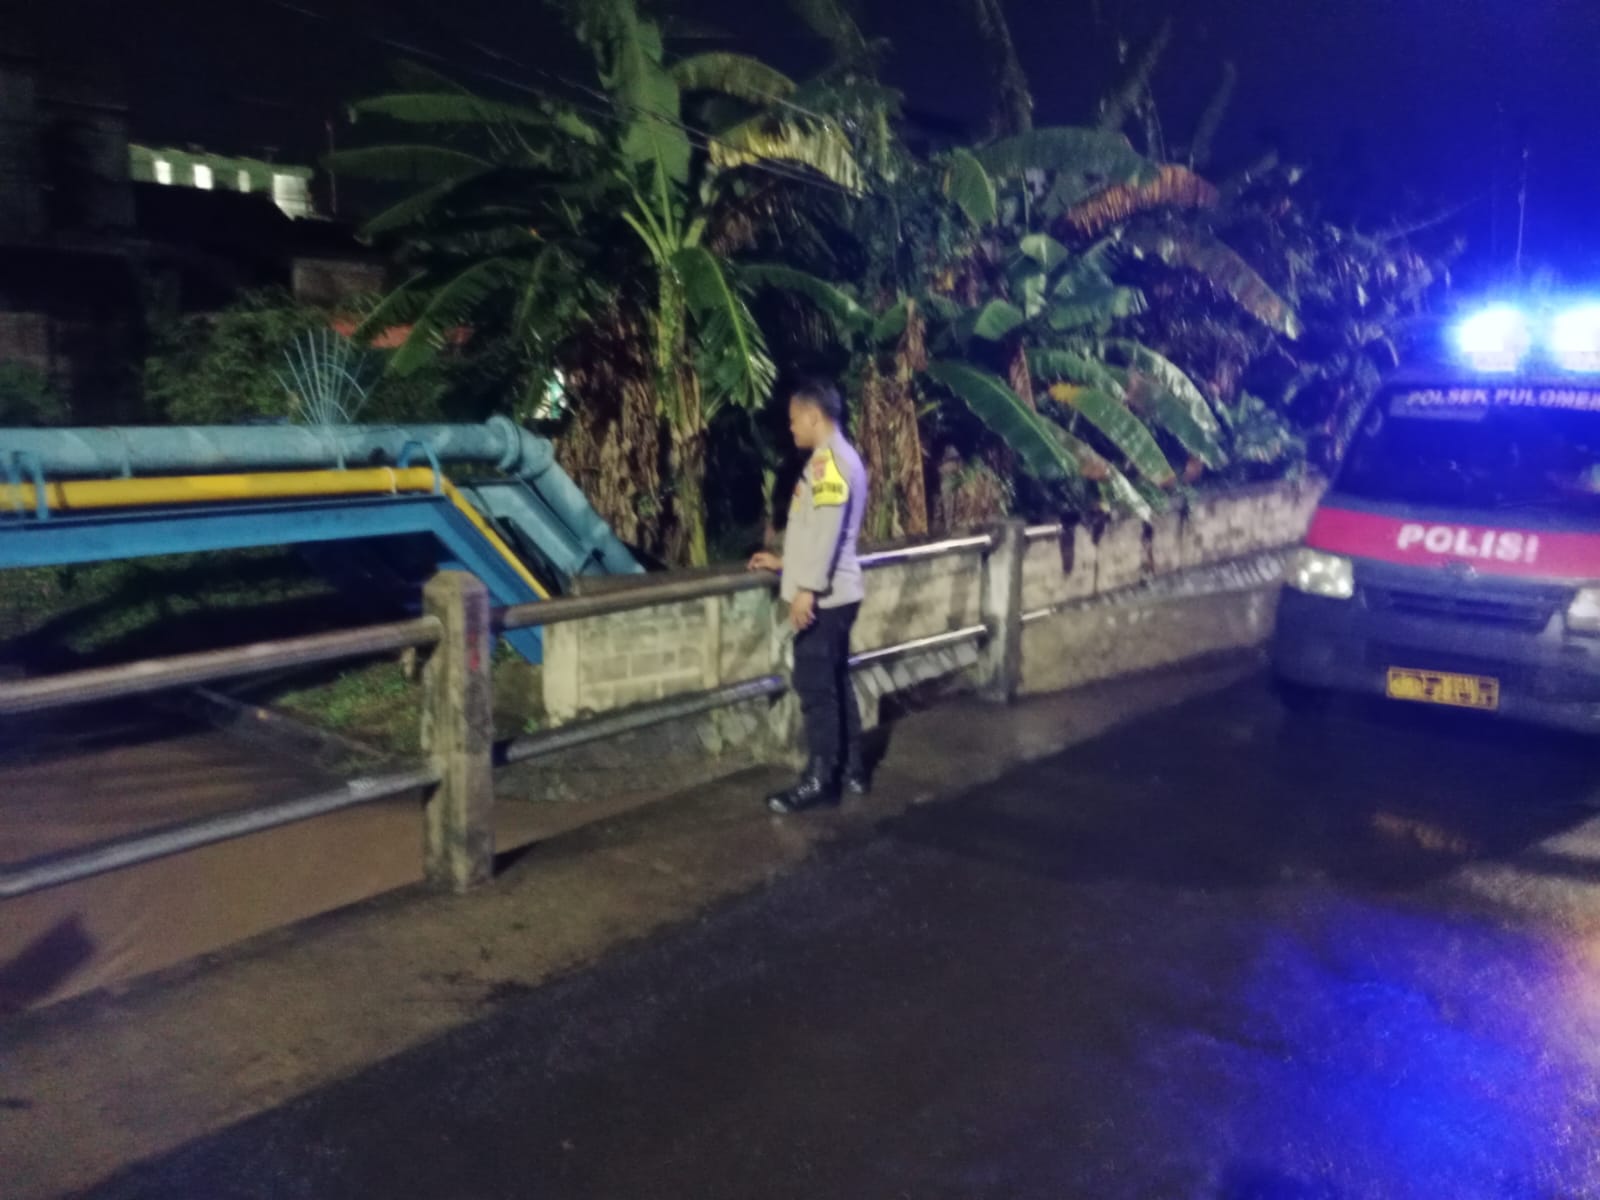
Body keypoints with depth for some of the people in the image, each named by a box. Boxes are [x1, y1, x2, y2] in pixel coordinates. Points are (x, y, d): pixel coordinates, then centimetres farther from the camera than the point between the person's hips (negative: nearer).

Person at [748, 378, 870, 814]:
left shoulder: (828, 459, -14)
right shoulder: (840, 459, 17)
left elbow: (827, 529, -22)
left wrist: (807, 588, -23)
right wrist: (785, 562, 29)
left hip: (823, 597, -10)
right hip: (833, 594, 10)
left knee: (815, 687, -5)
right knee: (835, 684, 14)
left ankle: (819, 779, 1)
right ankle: (850, 771, 21)